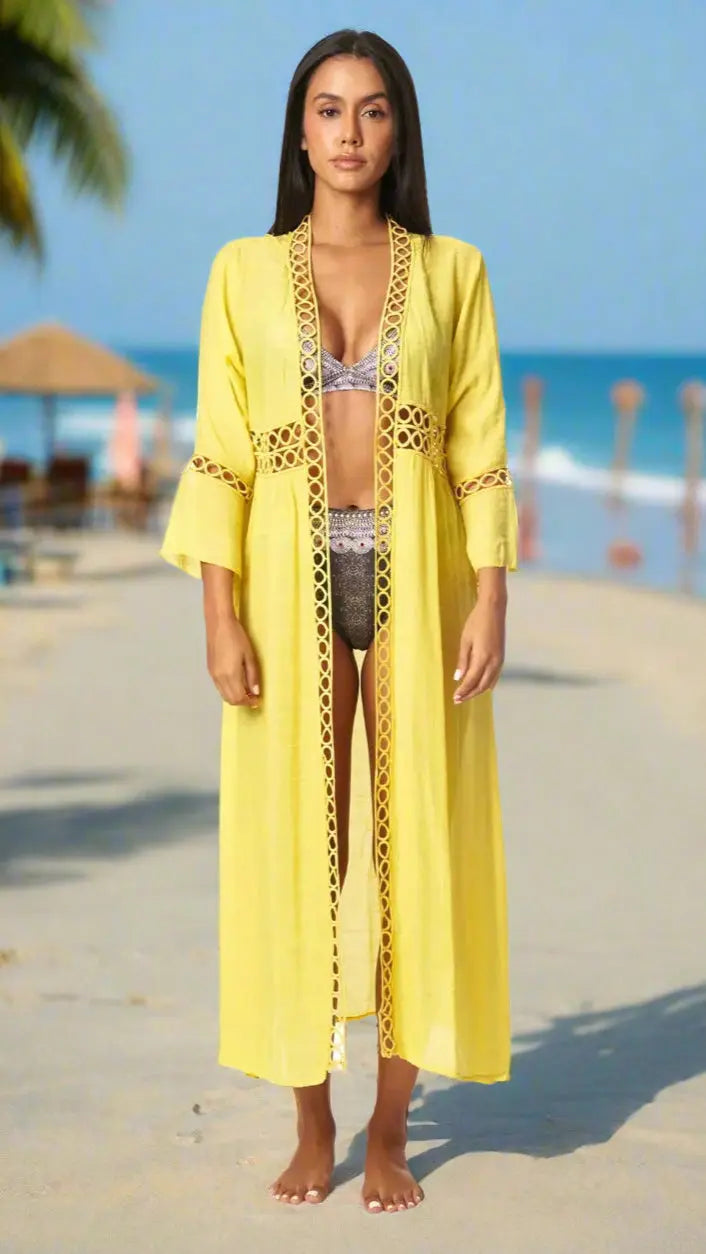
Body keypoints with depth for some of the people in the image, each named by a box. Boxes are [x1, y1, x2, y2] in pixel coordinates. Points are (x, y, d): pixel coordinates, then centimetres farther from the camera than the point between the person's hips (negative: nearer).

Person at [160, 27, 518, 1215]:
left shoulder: (452, 272, 6)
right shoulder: (244, 272, 5)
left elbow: (482, 451, 2)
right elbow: (219, 455, 1)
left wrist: (491, 603, -6)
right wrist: (221, 615, -6)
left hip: (418, 580, 0)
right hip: (292, 579, 0)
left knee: (417, 845, 0)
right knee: (297, 846, 1)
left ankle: (390, 1131, 11)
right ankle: (312, 1128, 13)